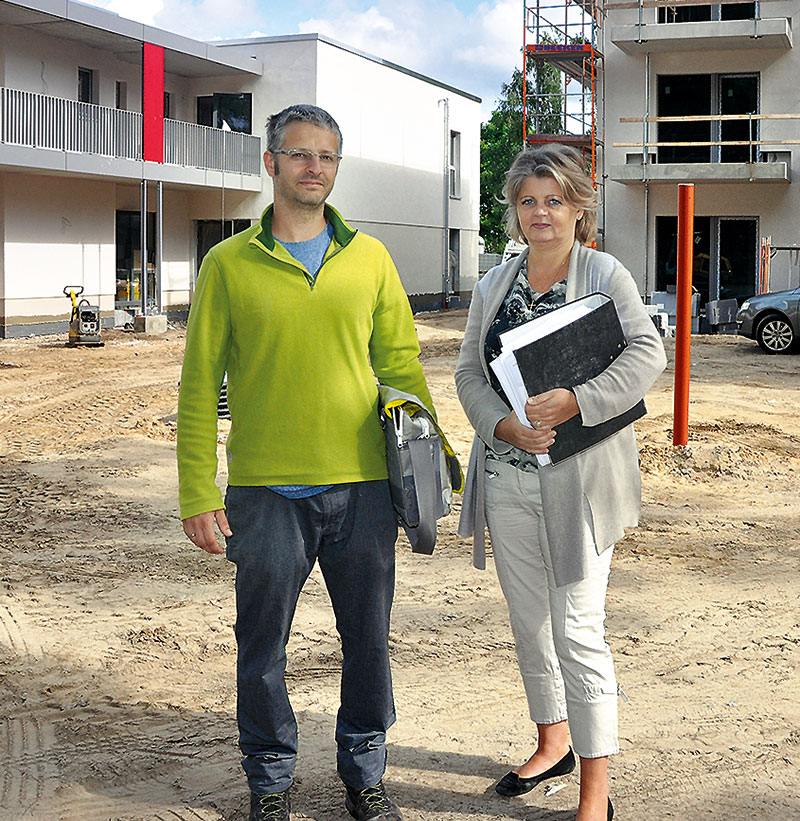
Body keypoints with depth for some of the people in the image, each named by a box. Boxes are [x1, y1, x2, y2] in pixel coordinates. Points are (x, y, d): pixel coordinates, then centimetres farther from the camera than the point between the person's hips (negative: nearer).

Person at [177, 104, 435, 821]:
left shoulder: (369, 258, 7)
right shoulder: (230, 263, 1)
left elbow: (401, 363, 10)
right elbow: (200, 385, 0)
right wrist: (199, 493, -4)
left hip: (363, 487, 2)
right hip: (265, 490, -1)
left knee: (368, 640, 11)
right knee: (263, 646, 8)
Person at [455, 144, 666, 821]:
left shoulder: (605, 275, -3)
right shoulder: (494, 285, 11)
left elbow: (648, 354, -15)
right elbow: (469, 371, 7)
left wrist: (573, 400, -26)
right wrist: (505, 424, -12)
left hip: (578, 479, -5)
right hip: (506, 476, 5)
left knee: (577, 630, -6)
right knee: (529, 620, 16)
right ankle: (553, 743, 36)